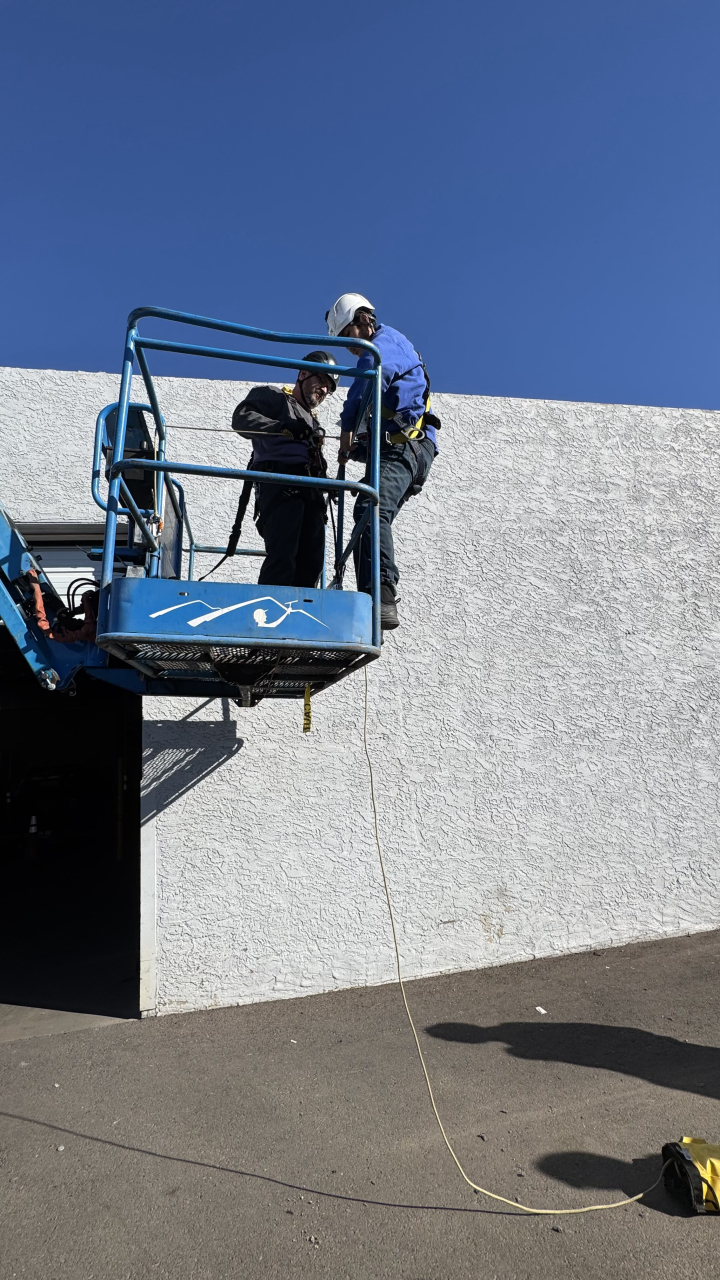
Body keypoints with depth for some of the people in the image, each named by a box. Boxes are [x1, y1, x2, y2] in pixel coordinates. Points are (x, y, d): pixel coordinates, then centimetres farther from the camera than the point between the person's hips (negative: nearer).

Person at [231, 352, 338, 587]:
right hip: (281, 486, -7)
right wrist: (284, 427, -17)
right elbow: (242, 418, -4)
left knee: (311, 562, -5)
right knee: (282, 559, -22)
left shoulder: (313, 422, 37)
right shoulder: (272, 397, 15)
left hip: (311, 492, 7)